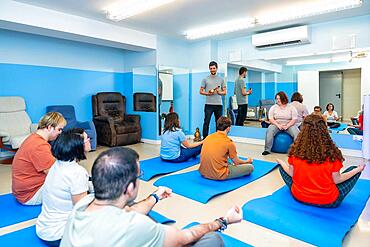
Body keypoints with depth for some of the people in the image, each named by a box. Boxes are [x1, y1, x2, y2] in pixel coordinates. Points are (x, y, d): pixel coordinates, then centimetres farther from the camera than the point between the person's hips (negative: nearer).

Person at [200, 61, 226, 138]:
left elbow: (224, 92, 10)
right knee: (206, 122, -3)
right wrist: (207, 93, -14)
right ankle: (204, 138, 4)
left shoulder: (221, 79, 10)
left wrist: (219, 92, -12)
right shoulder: (205, 79, 4)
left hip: (219, 104, 2)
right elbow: (201, 91, 4)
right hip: (209, 104, -2)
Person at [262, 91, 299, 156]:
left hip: (289, 125, 0)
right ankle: (267, 150, -27)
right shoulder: (273, 107, 6)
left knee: (297, 133, -28)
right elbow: (270, 119, -3)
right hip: (276, 124, 0)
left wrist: (287, 126, -19)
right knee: (269, 131, -30)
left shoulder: (291, 107, 4)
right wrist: (278, 125, -18)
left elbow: (294, 119, -3)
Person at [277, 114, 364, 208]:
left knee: (282, 167, 21)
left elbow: (291, 173, -3)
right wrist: (359, 169, 5)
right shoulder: (332, 153, -20)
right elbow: (336, 180, -8)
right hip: (327, 202, -1)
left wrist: (281, 162, 16)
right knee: (354, 169, 14)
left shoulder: (295, 150, -15)